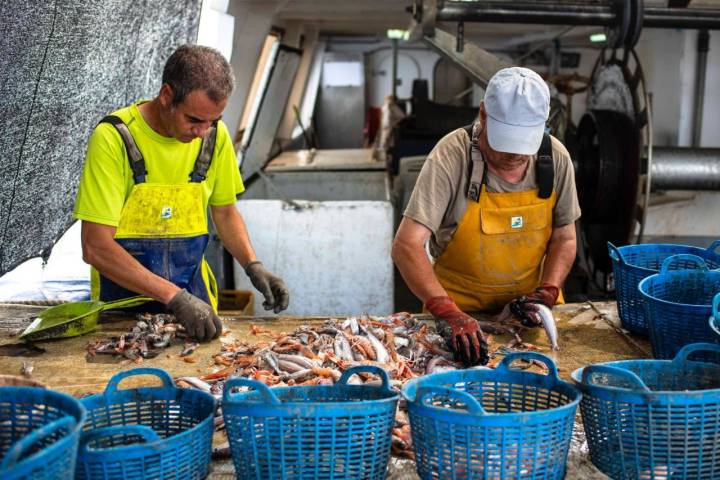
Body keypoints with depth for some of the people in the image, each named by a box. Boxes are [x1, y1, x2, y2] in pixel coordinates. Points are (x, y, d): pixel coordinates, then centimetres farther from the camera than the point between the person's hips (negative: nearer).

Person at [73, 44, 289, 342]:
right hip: (124, 297, -2)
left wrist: (253, 266, -4)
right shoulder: (114, 138, -16)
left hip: (191, 294, 3)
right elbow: (95, 247, -20)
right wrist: (175, 297, -26)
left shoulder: (215, 135, -2)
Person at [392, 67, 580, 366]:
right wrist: (448, 312, -37)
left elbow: (564, 239, 5)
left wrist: (547, 293, -12)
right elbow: (406, 245, -26)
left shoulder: (556, 158, -8)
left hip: (529, 305, 3)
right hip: (459, 304, -2)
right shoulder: (452, 155, -20)